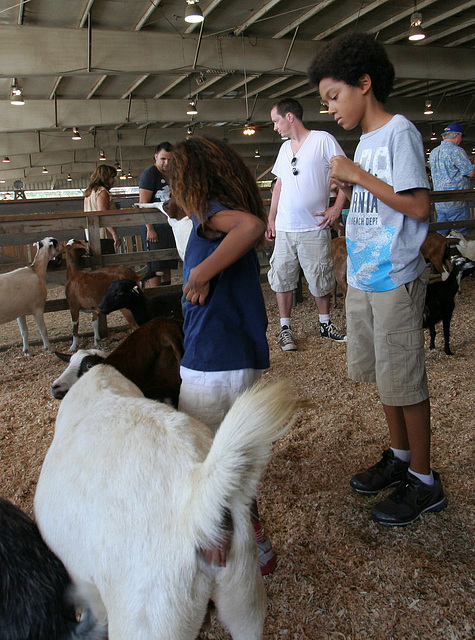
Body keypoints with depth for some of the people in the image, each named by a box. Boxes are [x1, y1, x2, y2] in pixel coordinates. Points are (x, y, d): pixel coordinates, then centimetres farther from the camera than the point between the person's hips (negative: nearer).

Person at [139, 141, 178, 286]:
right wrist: (149, 229, -20)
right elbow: (143, 203, -13)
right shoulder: (149, 173, -6)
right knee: (155, 266, -6)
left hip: (169, 225, 8)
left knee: (168, 266, 10)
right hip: (154, 227, -8)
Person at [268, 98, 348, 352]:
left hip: (314, 228, -5)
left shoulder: (323, 140, -4)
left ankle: (325, 323, 23)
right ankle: (285, 328, 16)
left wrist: (337, 207, -11)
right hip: (284, 229, 5)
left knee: (320, 279, 5)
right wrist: (271, 219, 16)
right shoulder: (285, 148, 15)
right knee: (282, 277, 4)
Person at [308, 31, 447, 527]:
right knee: (383, 375, 16)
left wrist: (359, 175, -15)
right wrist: (346, 187, 2)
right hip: (363, 280, 9)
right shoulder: (365, 141, 14)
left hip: (395, 281, -8)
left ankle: (424, 482, 16)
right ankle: (399, 457, 33)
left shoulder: (399, 132, -11)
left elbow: (418, 206, -19)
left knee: (404, 380, 0)